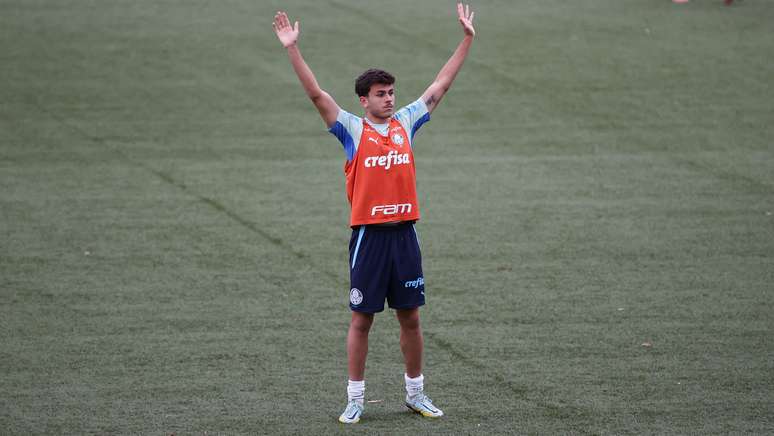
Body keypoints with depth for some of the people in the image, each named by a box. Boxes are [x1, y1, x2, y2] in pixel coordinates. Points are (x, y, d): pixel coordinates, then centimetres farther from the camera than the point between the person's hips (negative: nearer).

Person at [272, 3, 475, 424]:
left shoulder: (406, 122, 8)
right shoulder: (352, 128, -2)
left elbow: (440, 85, 15)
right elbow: (316, 93, -10)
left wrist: (466, 39, 16)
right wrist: (292, 48, -19)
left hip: (404, 233, 3)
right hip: (369, 234, -3)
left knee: (410, 317, 9)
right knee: (361, 318, 2)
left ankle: (415, 392, 20)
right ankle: (355, 398, 8)